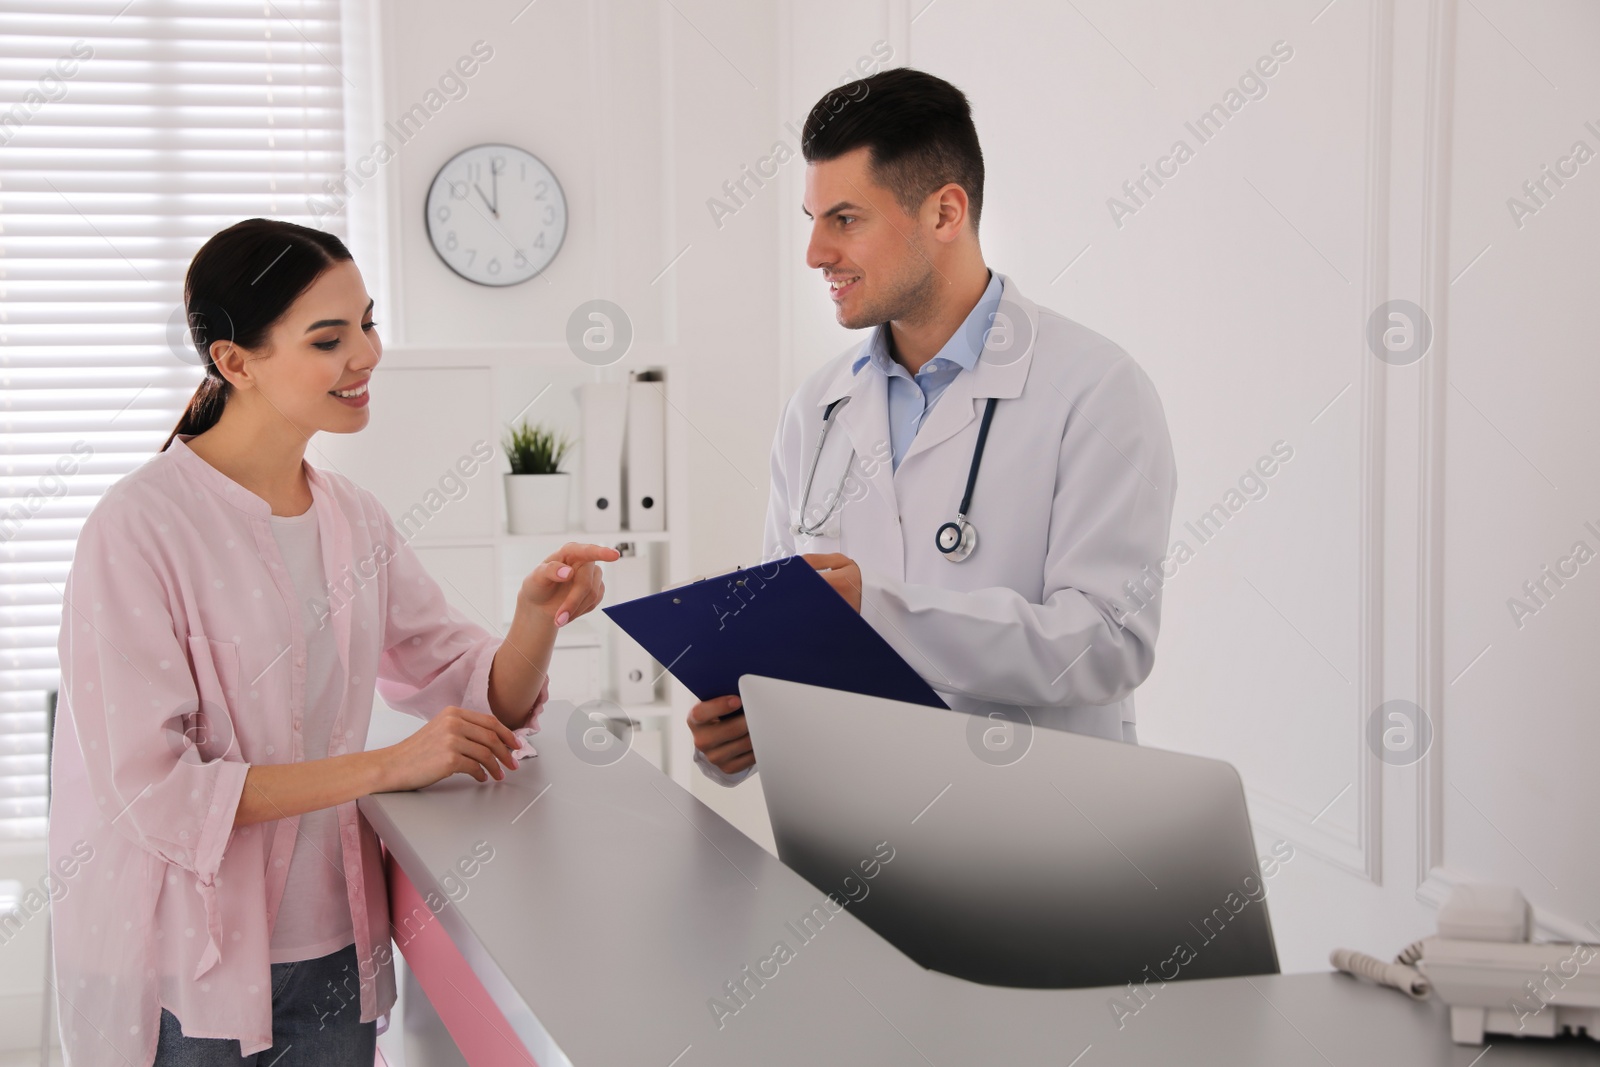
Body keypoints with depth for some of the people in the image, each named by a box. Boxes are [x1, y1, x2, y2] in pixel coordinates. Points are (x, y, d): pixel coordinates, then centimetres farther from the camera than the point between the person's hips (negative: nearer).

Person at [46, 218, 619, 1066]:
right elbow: (151, 789, -21)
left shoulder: (354, 518, 6)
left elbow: (484, 698, 6)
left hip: (333, 954, 6)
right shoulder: (140, 527, -16)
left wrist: (536, 617, -14)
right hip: (180, 976, -6)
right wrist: (389, 766, -22)